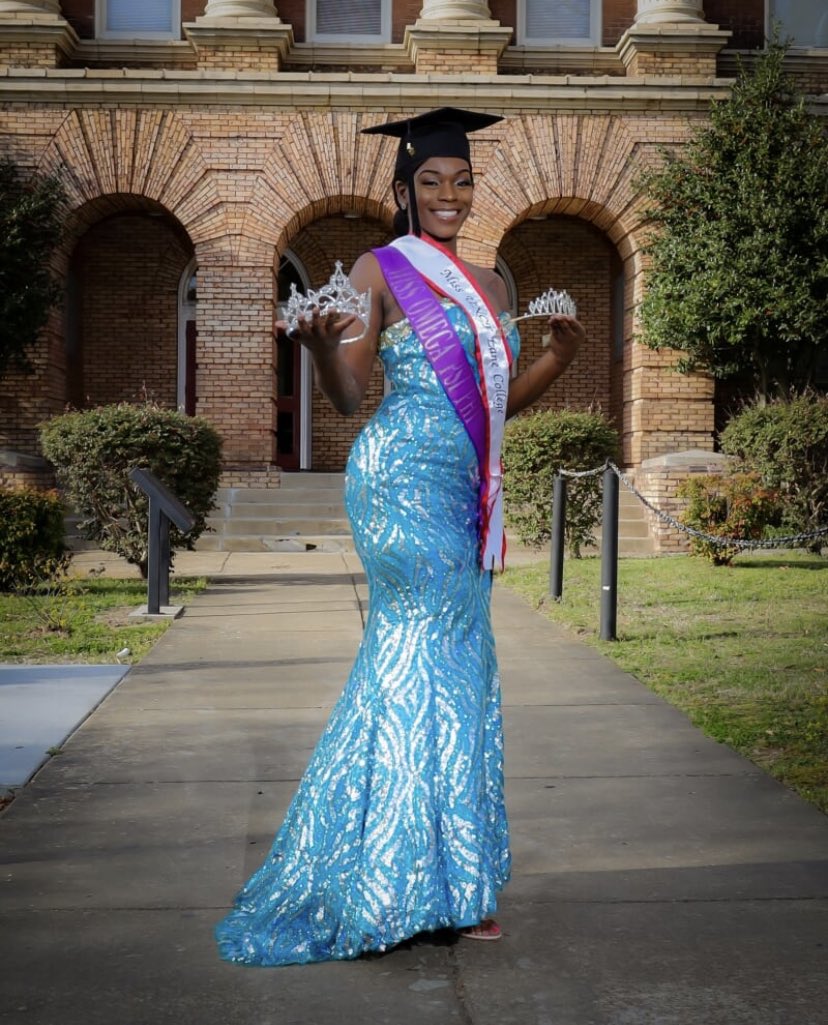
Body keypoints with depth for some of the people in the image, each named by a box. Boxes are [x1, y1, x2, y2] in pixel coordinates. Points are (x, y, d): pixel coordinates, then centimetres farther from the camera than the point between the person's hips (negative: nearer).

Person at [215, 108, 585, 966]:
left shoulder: (488, 285, 20)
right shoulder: (380, 270, 0)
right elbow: (347, 394, -6)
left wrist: (558, 355, 6)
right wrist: (320, 346, -25)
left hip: (464, 490, 7)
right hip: (404, 476, -7)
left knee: (453, 665, 7)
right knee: (429, 655, -10)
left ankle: (439, 887, 15)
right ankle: (414, 885, -3)